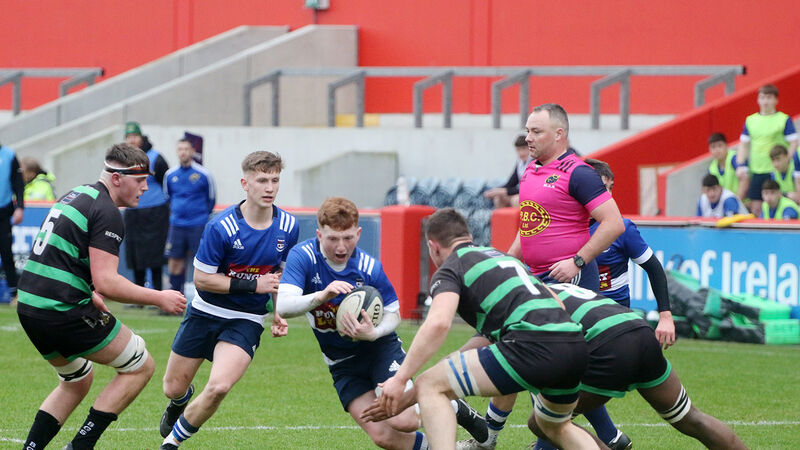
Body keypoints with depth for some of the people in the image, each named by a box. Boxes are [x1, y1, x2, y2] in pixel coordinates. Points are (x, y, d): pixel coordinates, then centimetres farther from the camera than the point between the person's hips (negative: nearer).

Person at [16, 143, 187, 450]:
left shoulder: (75, 196, 17)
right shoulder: (107, 212, -13)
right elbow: (106, 282, -20)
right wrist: (159, 298, -11)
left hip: (28, 307, 9)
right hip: (64, 312, -9)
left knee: (77, 380, 28)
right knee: (141, 367, 5)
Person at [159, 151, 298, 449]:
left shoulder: (288, 227, -7)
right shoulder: (221, 227, -20)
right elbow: (201, 278, -15)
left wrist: (279, 314, 1)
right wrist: (252, 285, -21)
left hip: (247, 321, 1)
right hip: (206, 312, -1)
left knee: (218, 387, -24)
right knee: (173, 389, 12)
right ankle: (180, 403, 54)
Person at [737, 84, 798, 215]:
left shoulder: (784, 120, -1)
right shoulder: (750, 120, 11)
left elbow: (793, 143, -4)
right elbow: (744, 144, 16)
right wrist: (741, 165, 5)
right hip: (756, 171, 4)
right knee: (755, 209, 3)